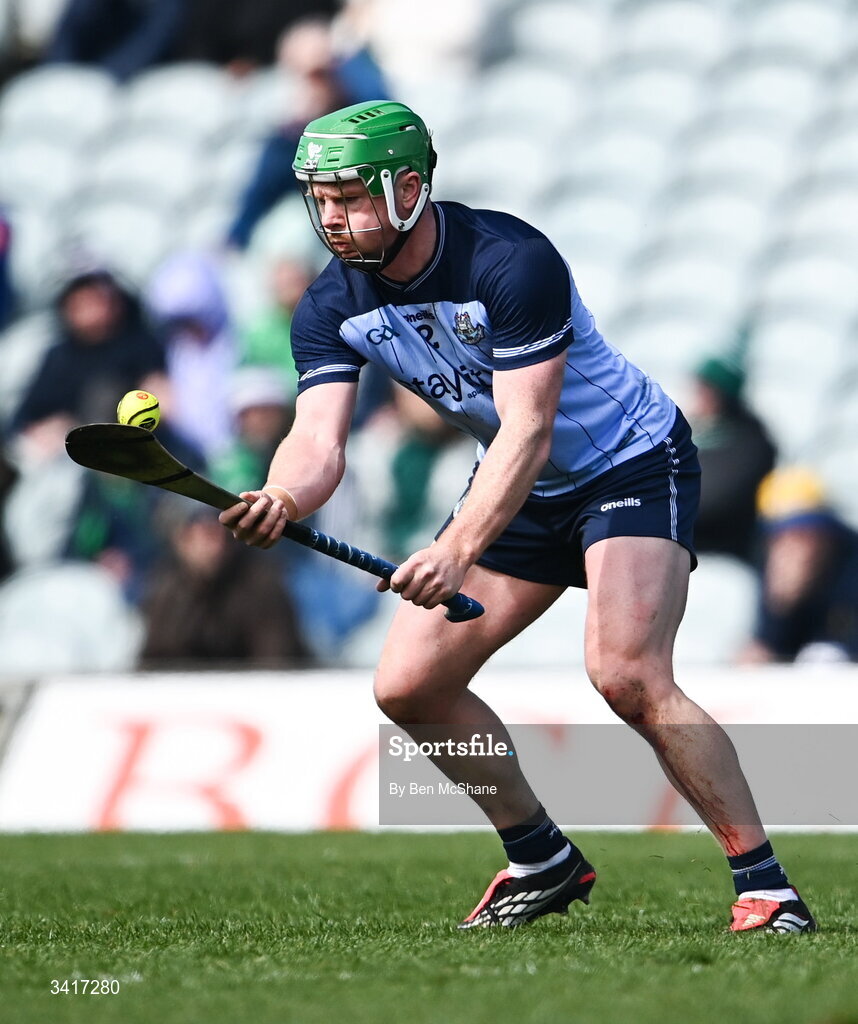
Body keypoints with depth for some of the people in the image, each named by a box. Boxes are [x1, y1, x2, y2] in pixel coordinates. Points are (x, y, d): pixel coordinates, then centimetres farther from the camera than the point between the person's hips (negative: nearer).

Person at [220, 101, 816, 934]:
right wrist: (280, 500, -44)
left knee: (626, 677, -27)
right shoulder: (330, 309, -10)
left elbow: (528, 431, -34)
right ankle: (543, 861, 18)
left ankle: (763, 882, -17)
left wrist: (458, 551, -47)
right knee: (408, 685, -1)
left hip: (631, 464, -7)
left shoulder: (511, 263, -29)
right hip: (522, 489, 7)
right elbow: (319, 439, -20)